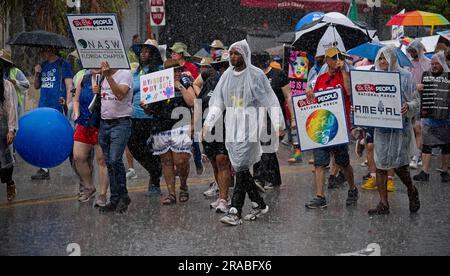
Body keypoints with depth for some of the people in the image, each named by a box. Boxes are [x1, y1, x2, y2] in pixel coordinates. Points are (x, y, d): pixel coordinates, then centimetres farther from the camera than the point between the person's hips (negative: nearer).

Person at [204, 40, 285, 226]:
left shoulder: (256, 75, -5)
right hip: (232, 126, 6)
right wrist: (208, 124, 5)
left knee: (241, 167, -12)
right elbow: (217, 102, 13)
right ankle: (260, 205, 23)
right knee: (240, 168, 8)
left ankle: (235, 212, -15)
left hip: (249, 126, -6)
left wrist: (278, 124, -12)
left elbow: (271, 101, -6)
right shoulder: (227, 76, 11)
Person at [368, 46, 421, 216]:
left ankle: (412, 192, 21)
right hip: (380, 127, 4)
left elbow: (415, 101, -2)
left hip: (400, 126, -4)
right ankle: (383, 204, 9)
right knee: (380, 165, 2)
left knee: (399, 164, -7)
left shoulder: (405, 76, -1)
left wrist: (408, 107, -23)